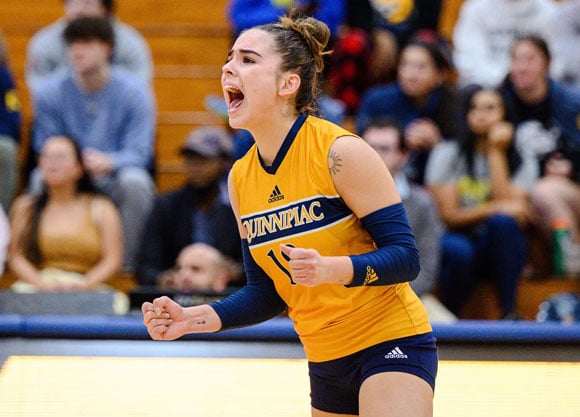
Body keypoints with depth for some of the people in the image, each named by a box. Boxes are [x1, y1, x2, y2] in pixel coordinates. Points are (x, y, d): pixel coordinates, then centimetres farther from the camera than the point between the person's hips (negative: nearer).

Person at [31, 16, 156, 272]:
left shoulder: (135, 93, -7)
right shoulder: (49, 95, -1)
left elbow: (139, 153, -13)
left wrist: (108, 162, -36)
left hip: (113, 180, -1)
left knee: (135, 181, -35)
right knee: (41, 180, -30)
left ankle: (128, 261, -19)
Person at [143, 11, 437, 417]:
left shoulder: (340, 152, -14)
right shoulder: (241, 178, 5)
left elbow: (405, 256, -16)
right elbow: (267, 292, 12)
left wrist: (330, 269, -33)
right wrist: (195, 318, -3)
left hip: (391, 343, -7)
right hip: (326, 363, 7)